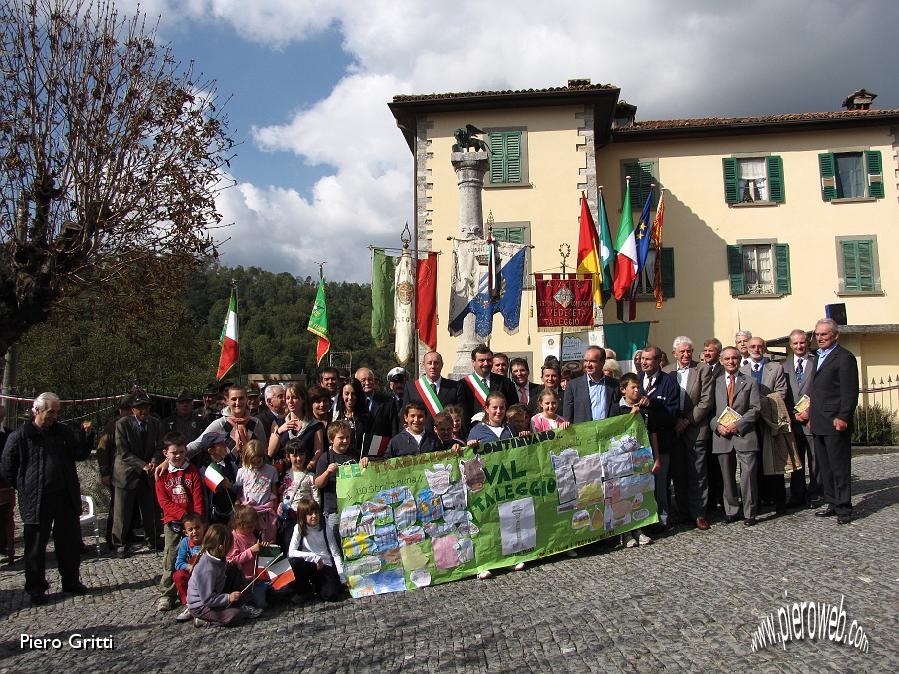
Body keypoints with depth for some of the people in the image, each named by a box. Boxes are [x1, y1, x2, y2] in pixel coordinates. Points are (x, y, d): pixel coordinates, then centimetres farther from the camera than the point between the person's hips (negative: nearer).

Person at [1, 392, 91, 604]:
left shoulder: (63, 432, 7)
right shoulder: (20, 436, -6)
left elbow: (81, 454, 5)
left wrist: (84, 435, -11)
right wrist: (25, 489, -1)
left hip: (66, 499, 4)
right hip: (36, 502, -4)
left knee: (71, 542, 12)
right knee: (36, 546, 7)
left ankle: (71, 581, 27)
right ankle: (35, 588, 22)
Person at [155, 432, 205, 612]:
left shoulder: (193, 472, 3)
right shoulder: (162, 474, 4)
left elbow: (198, 500, -1)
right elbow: (164, 501, -3)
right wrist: (184, 515, -13)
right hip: (172, 522, 0)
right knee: (170, 557, 0)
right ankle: (167, 594, 10)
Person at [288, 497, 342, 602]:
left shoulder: (325, 527, -4)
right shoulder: (299, 529, -6)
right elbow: (291, 552, -17)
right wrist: (314, 557, -24)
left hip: (325, 565, 0)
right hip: (308, 564, 1)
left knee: (332, 595, -23)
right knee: (293, 562, -31)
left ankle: (316, 585, 12)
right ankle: (303, 590, -4)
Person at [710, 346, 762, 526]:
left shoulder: (750, 382, 8)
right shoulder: (715, 383, 12)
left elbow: (755, 408, -1)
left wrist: (737, 424, -12)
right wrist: (718, 426, -9)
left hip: (744, 435, -2)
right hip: (722, 436, 2)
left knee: (749, 474, -6)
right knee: (727, 476, 8)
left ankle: (749, 513, 5)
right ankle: (731, 511, 19)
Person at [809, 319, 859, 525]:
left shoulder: (844, 357, -9)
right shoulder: (819, 357, 18)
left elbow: (850, 392, -14)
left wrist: (843, 418, -19)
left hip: (835, 423, -9)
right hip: (819, 423, 9)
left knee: (839, 467, -2)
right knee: (824, 467, 13)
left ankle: (843, 509, 5)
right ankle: (832, 504, 21)